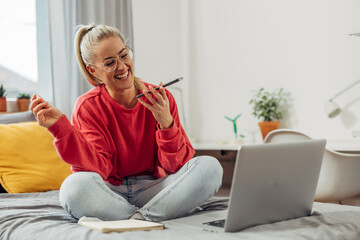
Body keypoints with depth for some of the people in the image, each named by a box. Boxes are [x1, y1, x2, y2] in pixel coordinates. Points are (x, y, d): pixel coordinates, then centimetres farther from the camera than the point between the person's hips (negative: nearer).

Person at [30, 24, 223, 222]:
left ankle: (139, 218, -26)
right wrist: (60, 126, -27)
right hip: (109, 194, -2)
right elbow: (98, 167, -17)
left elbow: (176, 165, -5)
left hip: (151, 190, 2)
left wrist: (166, 123, -21)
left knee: (209, 166, -21)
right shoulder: (88, 107, -4)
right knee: (76, 185, -35)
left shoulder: (160, 99, -1)